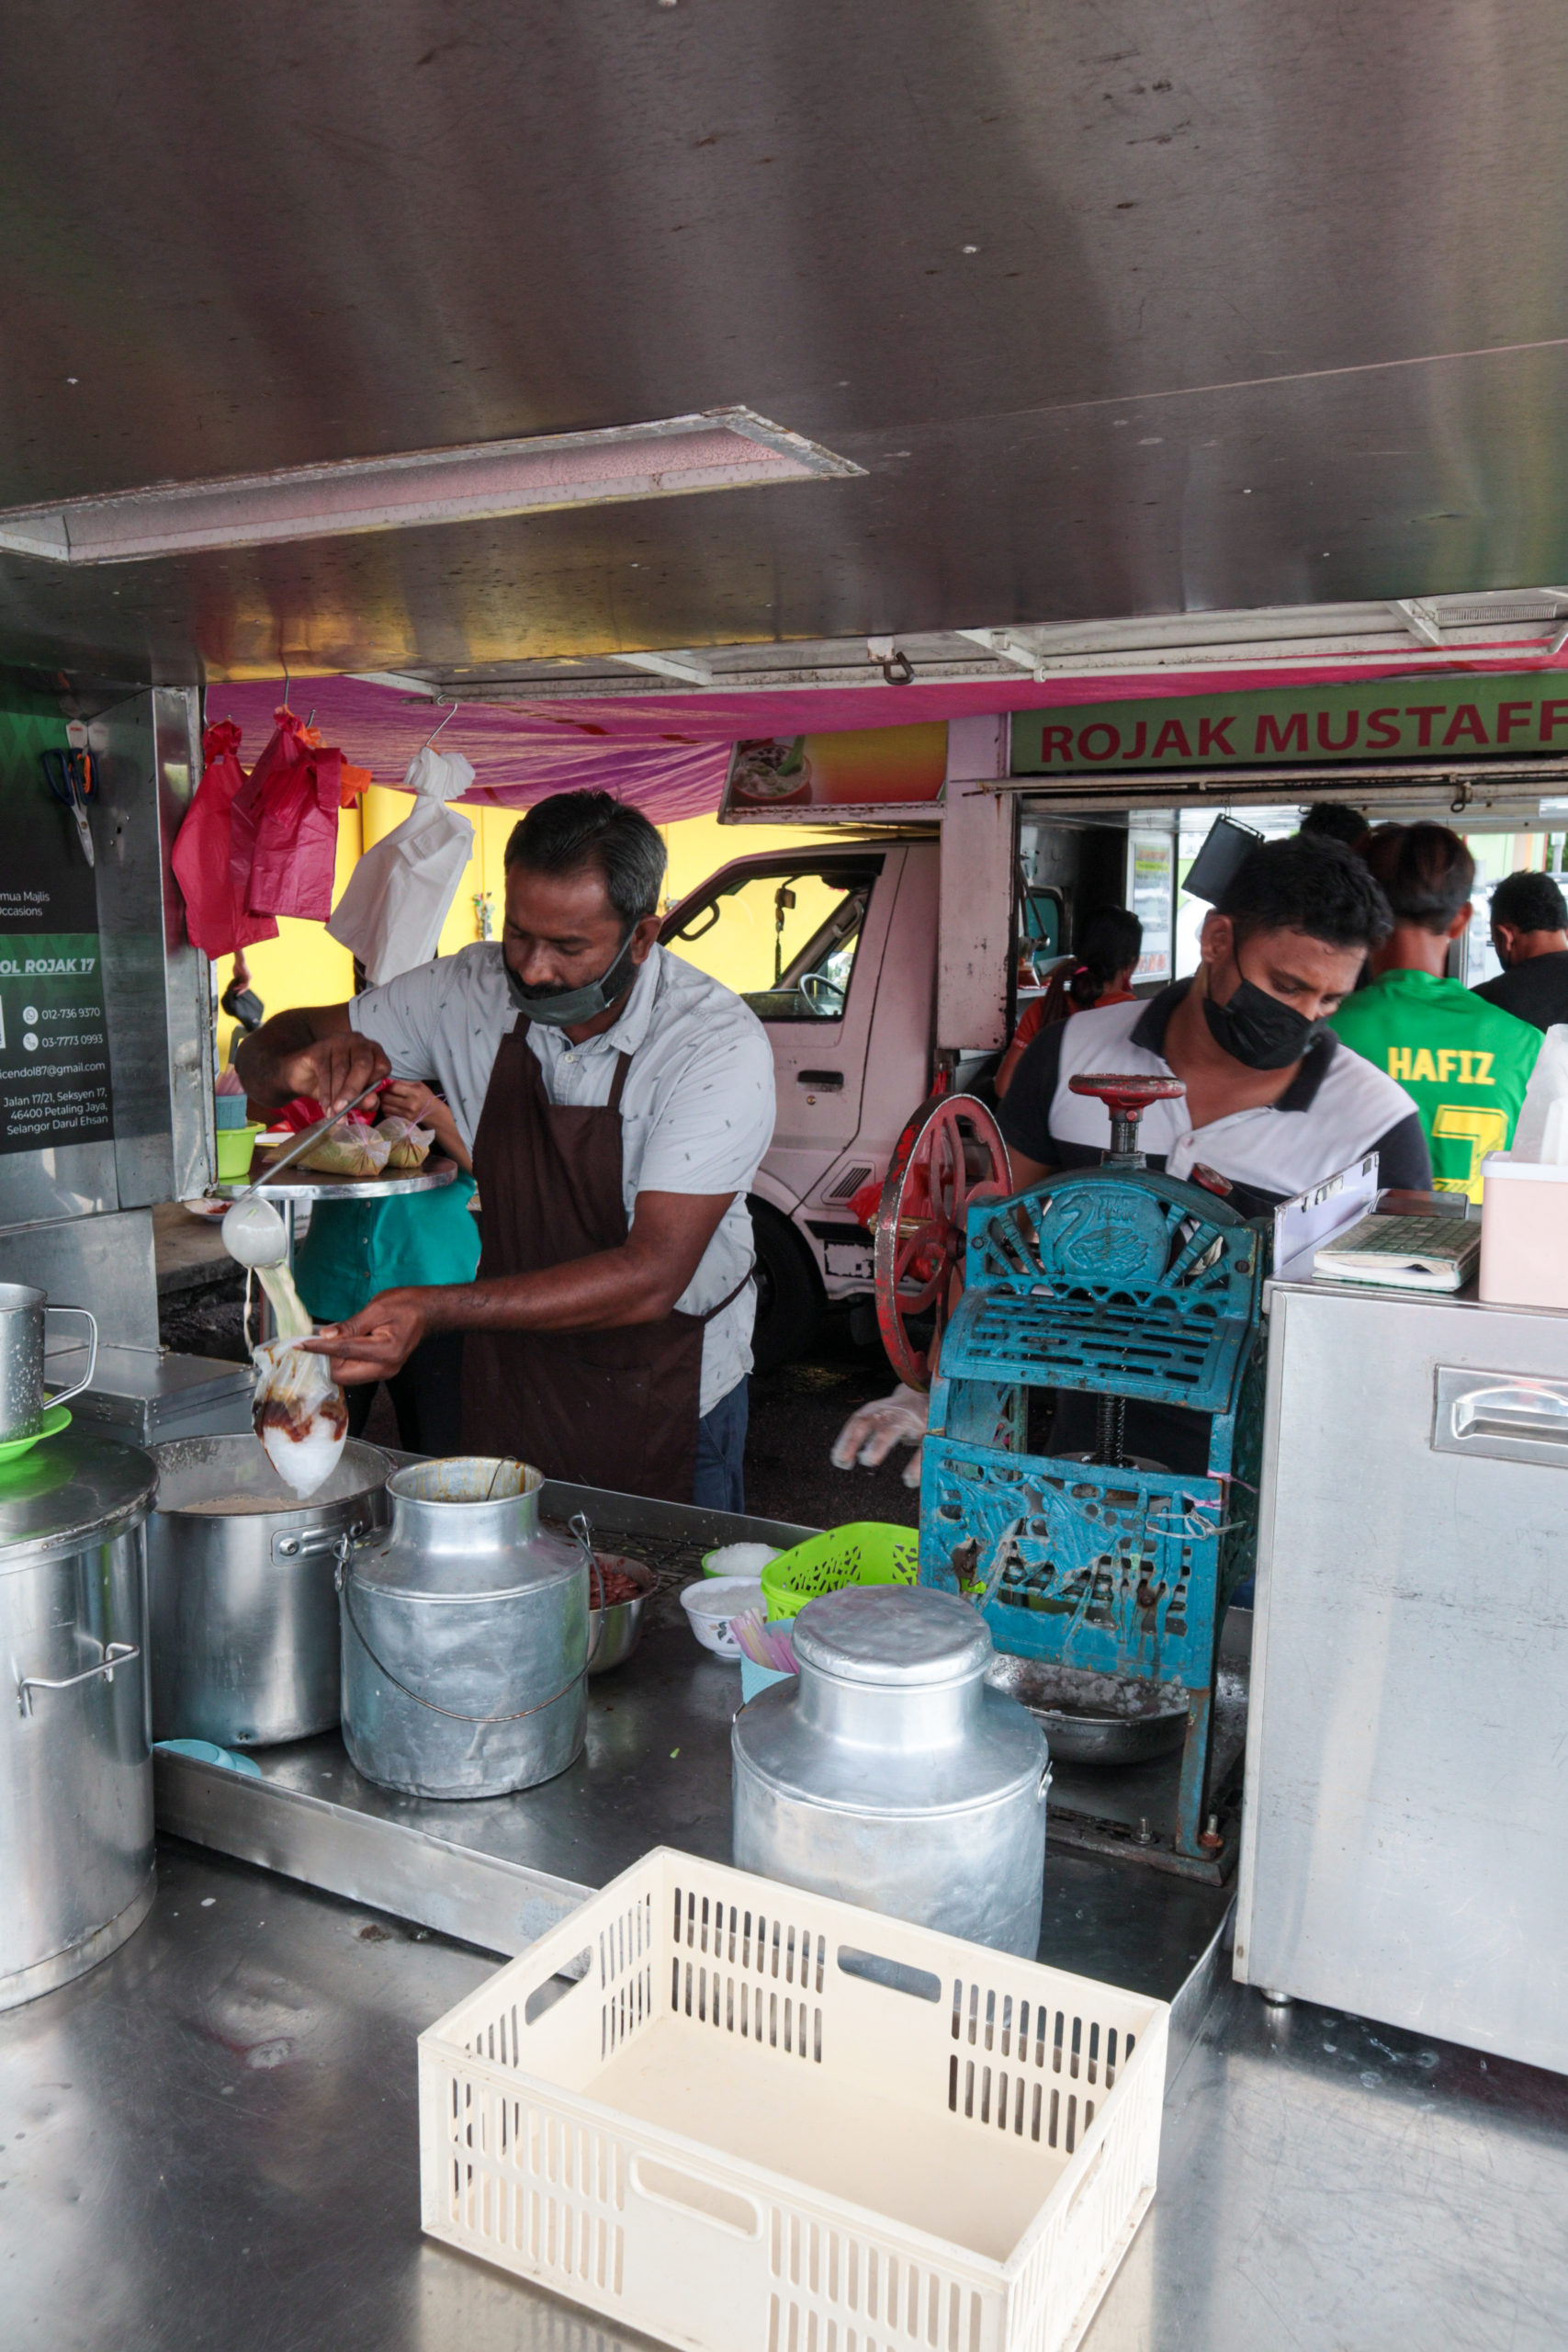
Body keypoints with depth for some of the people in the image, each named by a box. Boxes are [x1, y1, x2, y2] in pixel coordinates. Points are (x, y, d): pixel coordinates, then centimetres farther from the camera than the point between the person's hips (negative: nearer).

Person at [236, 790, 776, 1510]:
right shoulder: (472, 991, -10)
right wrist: (300, 1067, -24)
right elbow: (268, 1048, 1)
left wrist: (436, 1308, -39)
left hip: (668, 1396, -3)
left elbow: (651, 1276, -30)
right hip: (511, 1370, 4)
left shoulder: (719, 1045, -24)